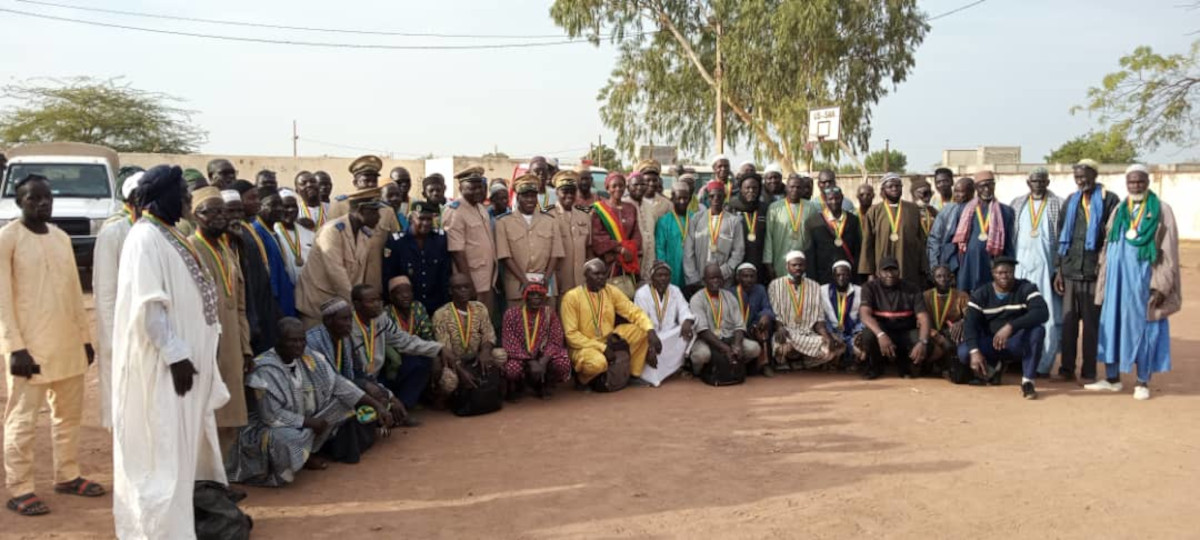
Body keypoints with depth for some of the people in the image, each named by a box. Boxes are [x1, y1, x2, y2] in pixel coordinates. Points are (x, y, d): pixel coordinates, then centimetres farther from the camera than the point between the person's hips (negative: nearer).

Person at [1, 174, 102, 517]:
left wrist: (84, 336, 13)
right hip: (30, 345, -7)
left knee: (69, 414, 14)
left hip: (67, 343, 7)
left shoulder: (62, 238, 12)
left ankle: (67, 476, 26)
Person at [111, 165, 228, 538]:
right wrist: (176, 355, -23)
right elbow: (148, 305, -23)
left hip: (181, 354, 9)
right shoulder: (145, 238, -16)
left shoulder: (167, 234, 12)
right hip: (162, 364, -9)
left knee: (183, 444, 17)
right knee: (164, 449, -2)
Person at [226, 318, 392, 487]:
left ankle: (306, 454, 1)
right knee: (289, 442, -39)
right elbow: (272, 416, -25)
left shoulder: (309, 357, -7)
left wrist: (376, 405, -12)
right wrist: (311, 423, -18)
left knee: (347, 400, -4)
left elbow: (337, 383, -5)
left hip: (307, 425, 7)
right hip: (272, 429, -7)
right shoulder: (264, 370, -24)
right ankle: (303, 460, -1)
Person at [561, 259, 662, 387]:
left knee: (641, 330, -11)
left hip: (610, 341, 6)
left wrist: (651, 331, -22)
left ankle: (634, 375, 2)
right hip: (584, 346, -5)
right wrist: (601, 347, -23)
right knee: (597, 363, -38)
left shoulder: (611, 291, 0)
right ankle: (584, 377, -2)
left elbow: (634, 312, -2)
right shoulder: (571, 297, -15)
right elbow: (571, 334, -18)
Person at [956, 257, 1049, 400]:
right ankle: (993, 366, 10)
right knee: (964, 353, -26)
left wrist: (1010, 326, -41)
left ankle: (1027, 381, -23)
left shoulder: (1026, 289, -9)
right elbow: (970, 323, -13)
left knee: (1037, 330, -33)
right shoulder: (981, 293, -3)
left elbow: (1043, 313, -27)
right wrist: (974, 351, -31)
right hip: (989, 342, 2)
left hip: (1018, 342, -2)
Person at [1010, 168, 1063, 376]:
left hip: (1047, 267, -2)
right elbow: (1009, 235, 12)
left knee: (1048, 317, -5)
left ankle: (1044, 364, 1)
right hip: (1021, 266, 3)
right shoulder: (1017, 204, 12)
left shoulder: (1058, 205, 3)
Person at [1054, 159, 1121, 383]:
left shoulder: (1109, 200, 0)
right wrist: (1058, 269, 9)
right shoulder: (1071, 201, 12)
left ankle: (1089, 371, 8)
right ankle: (1067, 368, 12)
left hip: (1094, 270, -3)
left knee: (1092, 322, 2)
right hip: (1070, 270, 3)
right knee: (1068, 321, 5)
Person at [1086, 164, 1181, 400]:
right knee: (1112, 325, 6)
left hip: (1144, 280, -4)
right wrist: (1104, 281, 8)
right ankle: (1112, 379, 16)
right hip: (1118, 279, 4)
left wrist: (1161, 286, -11)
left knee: (1143, 327, 2)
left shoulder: (1162, 210, -2)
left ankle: (1143, 383, 12)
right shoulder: (1119, 211, 11)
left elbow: (1169, 251, -5)